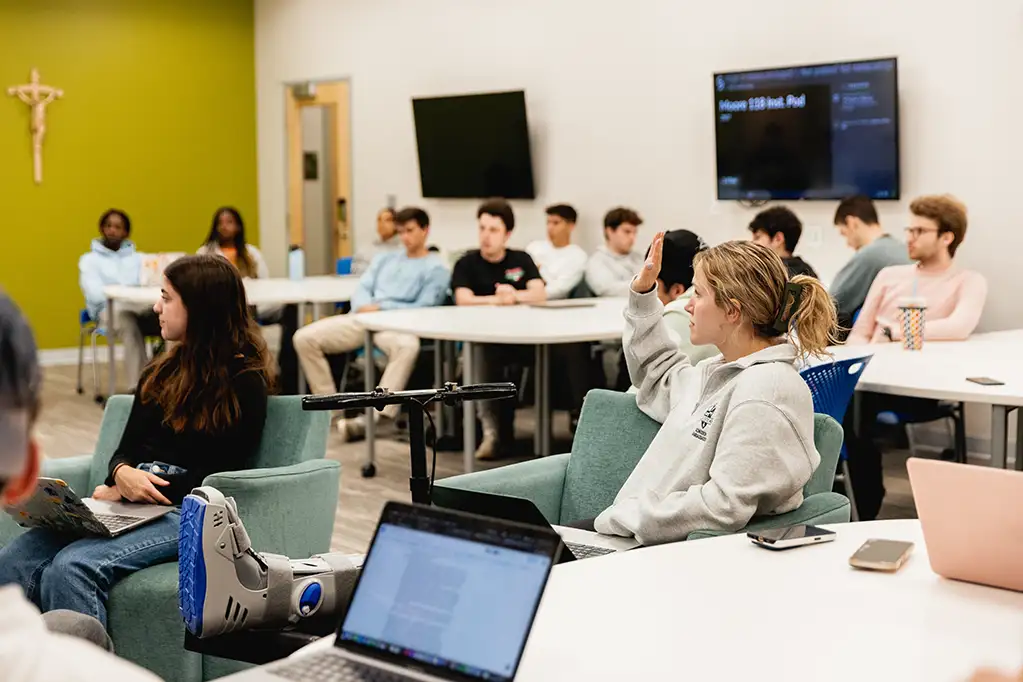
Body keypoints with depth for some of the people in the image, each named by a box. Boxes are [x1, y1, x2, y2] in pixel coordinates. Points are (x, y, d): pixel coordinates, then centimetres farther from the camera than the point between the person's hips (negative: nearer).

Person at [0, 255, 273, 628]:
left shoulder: (245, 382, 0)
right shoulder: (162, 373, 21)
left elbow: (222, 476, -6)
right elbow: (126, 450, 18)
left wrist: (124, 491, -9)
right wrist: (123, 474, -8)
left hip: (186, 513, -6)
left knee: (72, 567, -32)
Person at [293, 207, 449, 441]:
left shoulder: (435, 268, 9)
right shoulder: (384, 258, 29)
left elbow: (423, 310, -4)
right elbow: (362, 289, 17)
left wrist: (381, 307, -12)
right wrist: (364, 306, -7)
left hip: (398, 325, -6)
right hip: (363, 320, 6)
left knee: (408, 345, -43)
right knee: (305, 337, -14)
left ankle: (374, 417, -45)